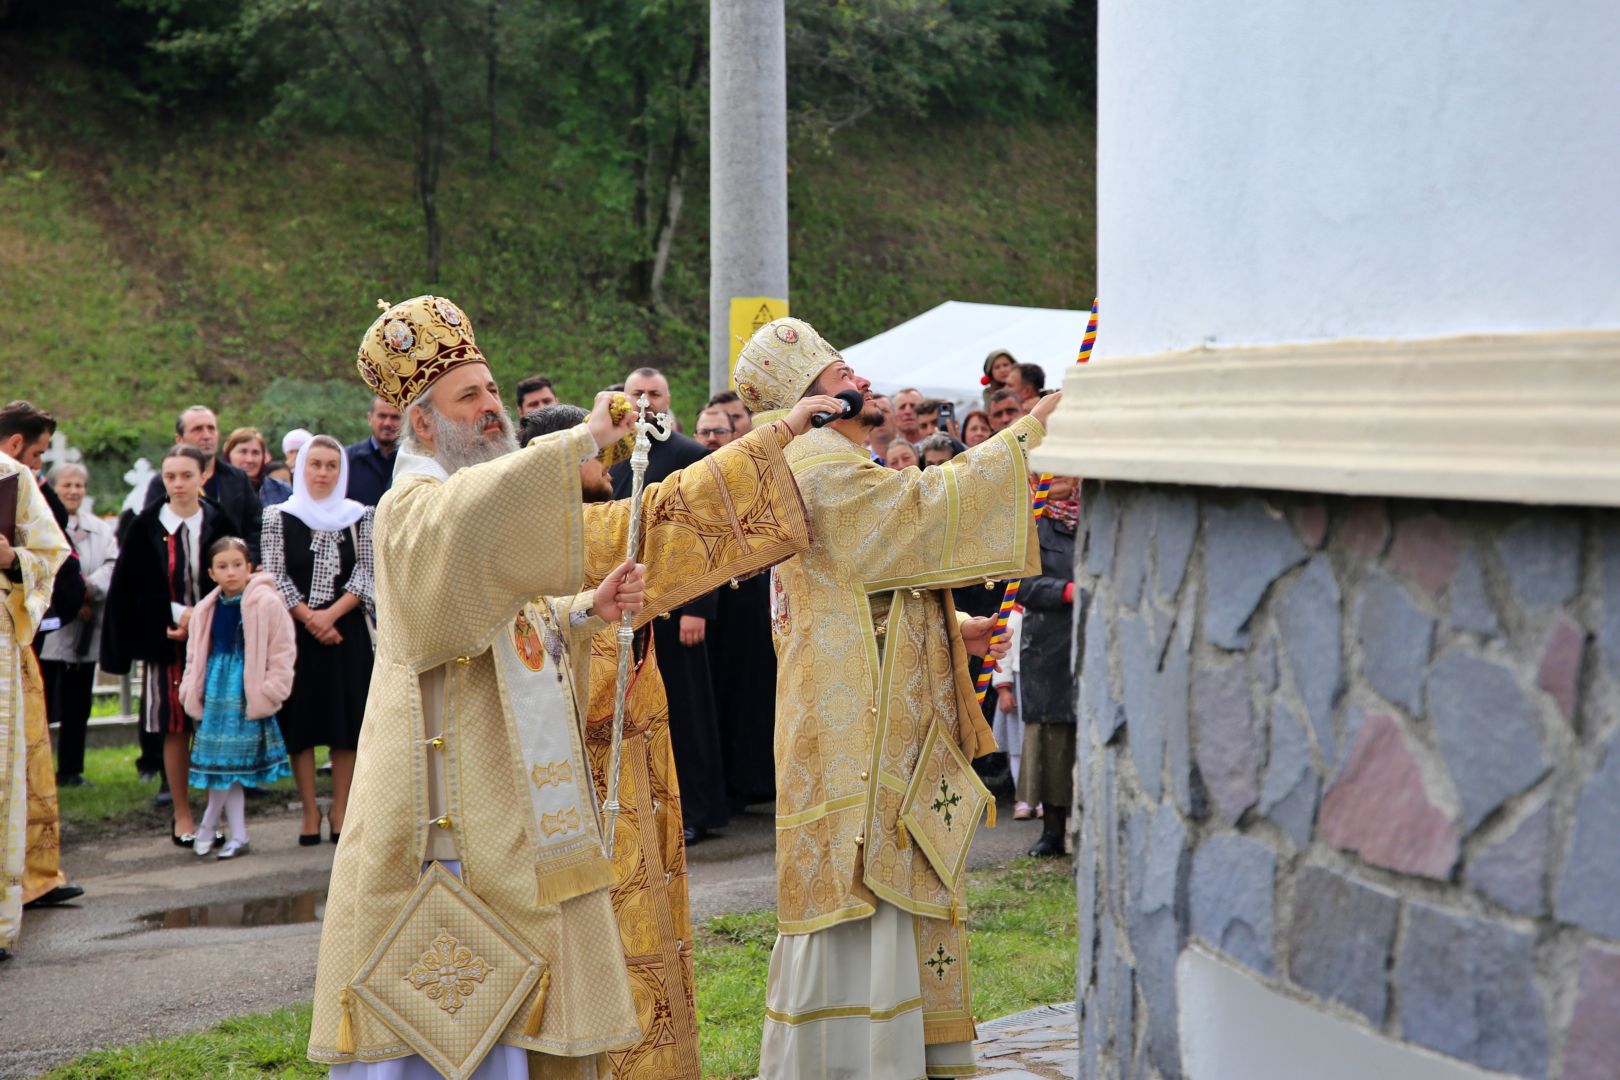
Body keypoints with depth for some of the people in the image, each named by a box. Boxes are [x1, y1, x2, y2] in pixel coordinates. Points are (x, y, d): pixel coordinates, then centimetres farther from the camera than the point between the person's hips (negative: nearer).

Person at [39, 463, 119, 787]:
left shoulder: (100, 529, 14)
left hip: (85, 630, 5)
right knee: (41, 702, -5)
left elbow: (113, 566, 0)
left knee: (78, 704, 10)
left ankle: (71, 770, 18)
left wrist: (91, 586, -17)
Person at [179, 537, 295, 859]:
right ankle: (238, 836, 13)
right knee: (224, 764, 6)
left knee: (230, 763, -1)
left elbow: (282, 651, -8)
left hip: (247, 695, -5)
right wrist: (192, 692, 9)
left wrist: (269, 692, -11)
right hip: (216, 691, 5)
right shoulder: (207, 609, 7)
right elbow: (195, 655, 18)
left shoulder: (266, 603, -9)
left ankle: (209, 822, 16)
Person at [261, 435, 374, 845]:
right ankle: (310, 812, 6)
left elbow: (366, 573, 0)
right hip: (296, 633, -1)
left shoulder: (359, 516, 6)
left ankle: (340, 810, 8)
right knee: (300, 722, -1)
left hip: (346, 630, 1)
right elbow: (275, 576, -2)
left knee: (347, 719, 1)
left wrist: (331, 614, -13)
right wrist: (308, 618, -12)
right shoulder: (279, 517, 3)